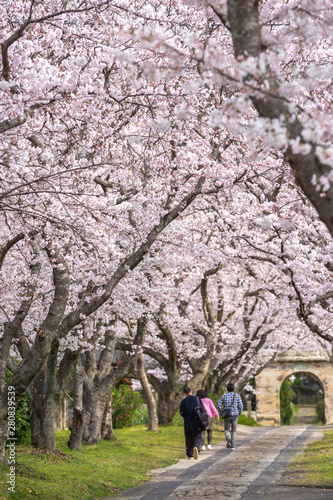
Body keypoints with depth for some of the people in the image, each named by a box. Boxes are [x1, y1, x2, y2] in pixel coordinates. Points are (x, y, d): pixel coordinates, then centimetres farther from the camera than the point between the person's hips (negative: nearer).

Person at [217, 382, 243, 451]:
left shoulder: (224, 396, 2)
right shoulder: (237, 396, 0)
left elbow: (219, 405, -3)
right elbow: (240, 406, -5)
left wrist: (221, 413, 7)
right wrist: (239, 415, 6)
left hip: (227, 416, 0)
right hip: (235, 416, 0)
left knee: (227, 430, 13)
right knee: (233, 431, 12)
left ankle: (228, 438, -20)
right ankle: (232, 446, 4)